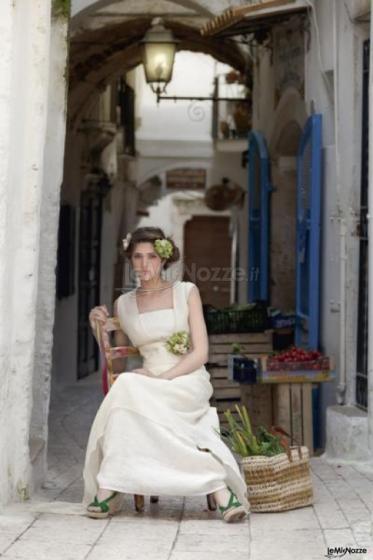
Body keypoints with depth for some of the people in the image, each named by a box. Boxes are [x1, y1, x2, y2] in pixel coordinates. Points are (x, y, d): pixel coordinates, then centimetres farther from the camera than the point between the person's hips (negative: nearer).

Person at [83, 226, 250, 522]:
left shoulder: (186, 292, 5)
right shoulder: (123, 304, 13)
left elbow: (201, 353, -1)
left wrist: (163, 378, -13)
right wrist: (98, 327, 5)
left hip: (188, 384, -3)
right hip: (146, 388, 3)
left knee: (128, 388, -32)